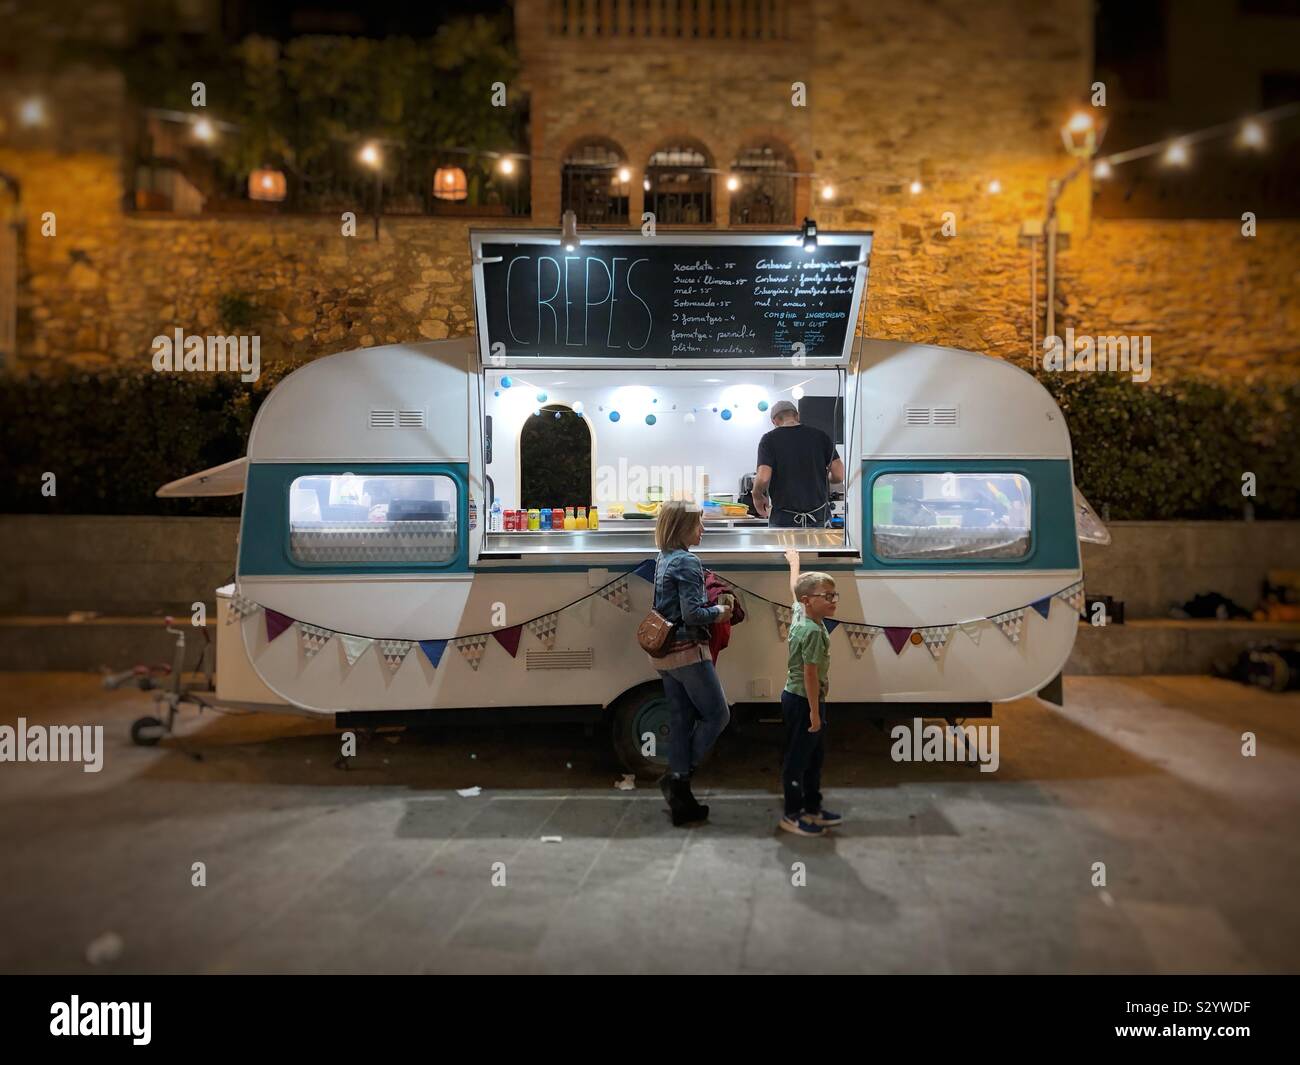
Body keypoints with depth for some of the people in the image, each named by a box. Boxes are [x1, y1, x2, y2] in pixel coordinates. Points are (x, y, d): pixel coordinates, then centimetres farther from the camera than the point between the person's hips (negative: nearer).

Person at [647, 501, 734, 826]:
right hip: (688, 652, -9)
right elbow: (692, 614, -22)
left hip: (666, 654, 9)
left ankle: (681, 803, 15)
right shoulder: (688, 562, -15)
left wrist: (713, 605, 11)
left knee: (681, 720, 11)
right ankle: (678, 777, 4)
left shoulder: (663, 561, 13)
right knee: (717, 715, 4)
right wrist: (719, 613, -5)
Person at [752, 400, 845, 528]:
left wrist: (758, 497, 5)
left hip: (784, 518, -2)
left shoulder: (769, 439, -4)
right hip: (819, 517, 2)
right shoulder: (819, 435, 3)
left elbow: (763, 478, -15)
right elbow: (839, 475, -1)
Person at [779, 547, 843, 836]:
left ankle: (812, 808, 31)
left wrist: (794, 562, 37)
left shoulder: (800, 613, 2)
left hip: (797, 697, 10)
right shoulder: (814, 631, -24)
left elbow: (795, 587, 21)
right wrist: (815, 712, -21)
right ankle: (792, 815, 13)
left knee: (816, 755, 19)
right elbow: (810, 674, -24)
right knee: (798, 758, 2)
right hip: (803, 701, -10)